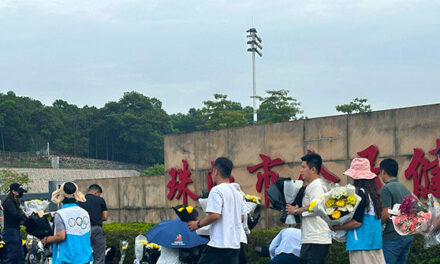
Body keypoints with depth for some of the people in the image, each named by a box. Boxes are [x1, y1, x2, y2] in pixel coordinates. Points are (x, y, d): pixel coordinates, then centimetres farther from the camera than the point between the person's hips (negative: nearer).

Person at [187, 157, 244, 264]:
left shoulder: (217, 190, -9)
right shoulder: (237, 193, 17)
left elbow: (215, 215, -18)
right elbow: (241, 218, 20)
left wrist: (198, 224, -5)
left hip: (219, 244, -8)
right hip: (235, 245, 8)